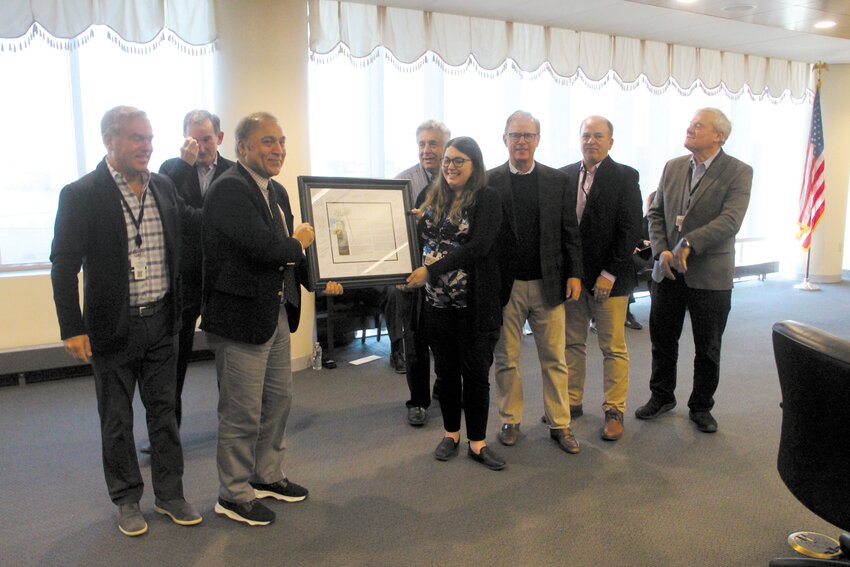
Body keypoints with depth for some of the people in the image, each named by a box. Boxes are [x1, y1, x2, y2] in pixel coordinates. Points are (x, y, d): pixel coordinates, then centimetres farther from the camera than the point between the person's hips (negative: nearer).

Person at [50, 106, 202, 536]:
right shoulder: (81, 194, -10)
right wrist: (72, 329, -14)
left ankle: (170, 494, 28)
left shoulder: (164, 187, 4)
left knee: (164, 411, 14)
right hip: (113, 327, -4)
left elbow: (194, 225, 18)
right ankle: (127, 500, 28)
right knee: (117, 419, 11)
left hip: (161, 323, 4)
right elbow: (64, 266, -10)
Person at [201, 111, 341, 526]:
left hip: (276, 312, 10)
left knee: (278, 399, 20)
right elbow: (262, 246, -29)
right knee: (242, 412, 4)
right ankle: (233, 495, 23)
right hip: (241, 316, -9)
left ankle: (267, 476, 38)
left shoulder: (276, 191, 12)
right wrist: (299, 243, -10)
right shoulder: (230, 189, -18)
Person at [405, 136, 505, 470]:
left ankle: (477, 443, 19)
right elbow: (423, 237, 16)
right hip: (437, 300, 4)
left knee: (475, 372, 5)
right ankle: (451, 434, 30)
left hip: (474, 301, -4)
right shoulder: (434, 196, 9)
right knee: (446, 370, 14)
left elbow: (478, 246, -19)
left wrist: (431, 270, -20)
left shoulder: (486, 199, -7)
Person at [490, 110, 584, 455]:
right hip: (506, 285, -1)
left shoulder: (557, 180, 5)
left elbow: (570, 232, 7)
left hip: (548, 284, 1)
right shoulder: (489, 182, -1)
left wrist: (574, 274, -1)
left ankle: (560, 424, 21)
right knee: (506, 359, 10)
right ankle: (510, 421, 25)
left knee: (554, 359, 9)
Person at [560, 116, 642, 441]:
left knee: (613, 348, 5)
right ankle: (572, 402, 26)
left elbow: (630, 229, -9)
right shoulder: (564, 176, 6)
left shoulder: (625, 177, -4)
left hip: (609, 278, -4)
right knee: (572, 343, 13)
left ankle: (614, 411, 17)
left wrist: (609, 274, -14)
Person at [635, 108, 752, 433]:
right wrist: (661, 251, -7)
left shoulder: (738, 172, -8)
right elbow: (656, 213, 7)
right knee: (662, 340, 14)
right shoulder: (673, 167, 7)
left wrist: (689, 244, -27)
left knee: (707, 348, 10)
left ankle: (701, 407, 27)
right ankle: (661, 397, 33)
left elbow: (730, 221, -19)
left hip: (710, 275, -4)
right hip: (668, 272, 4)